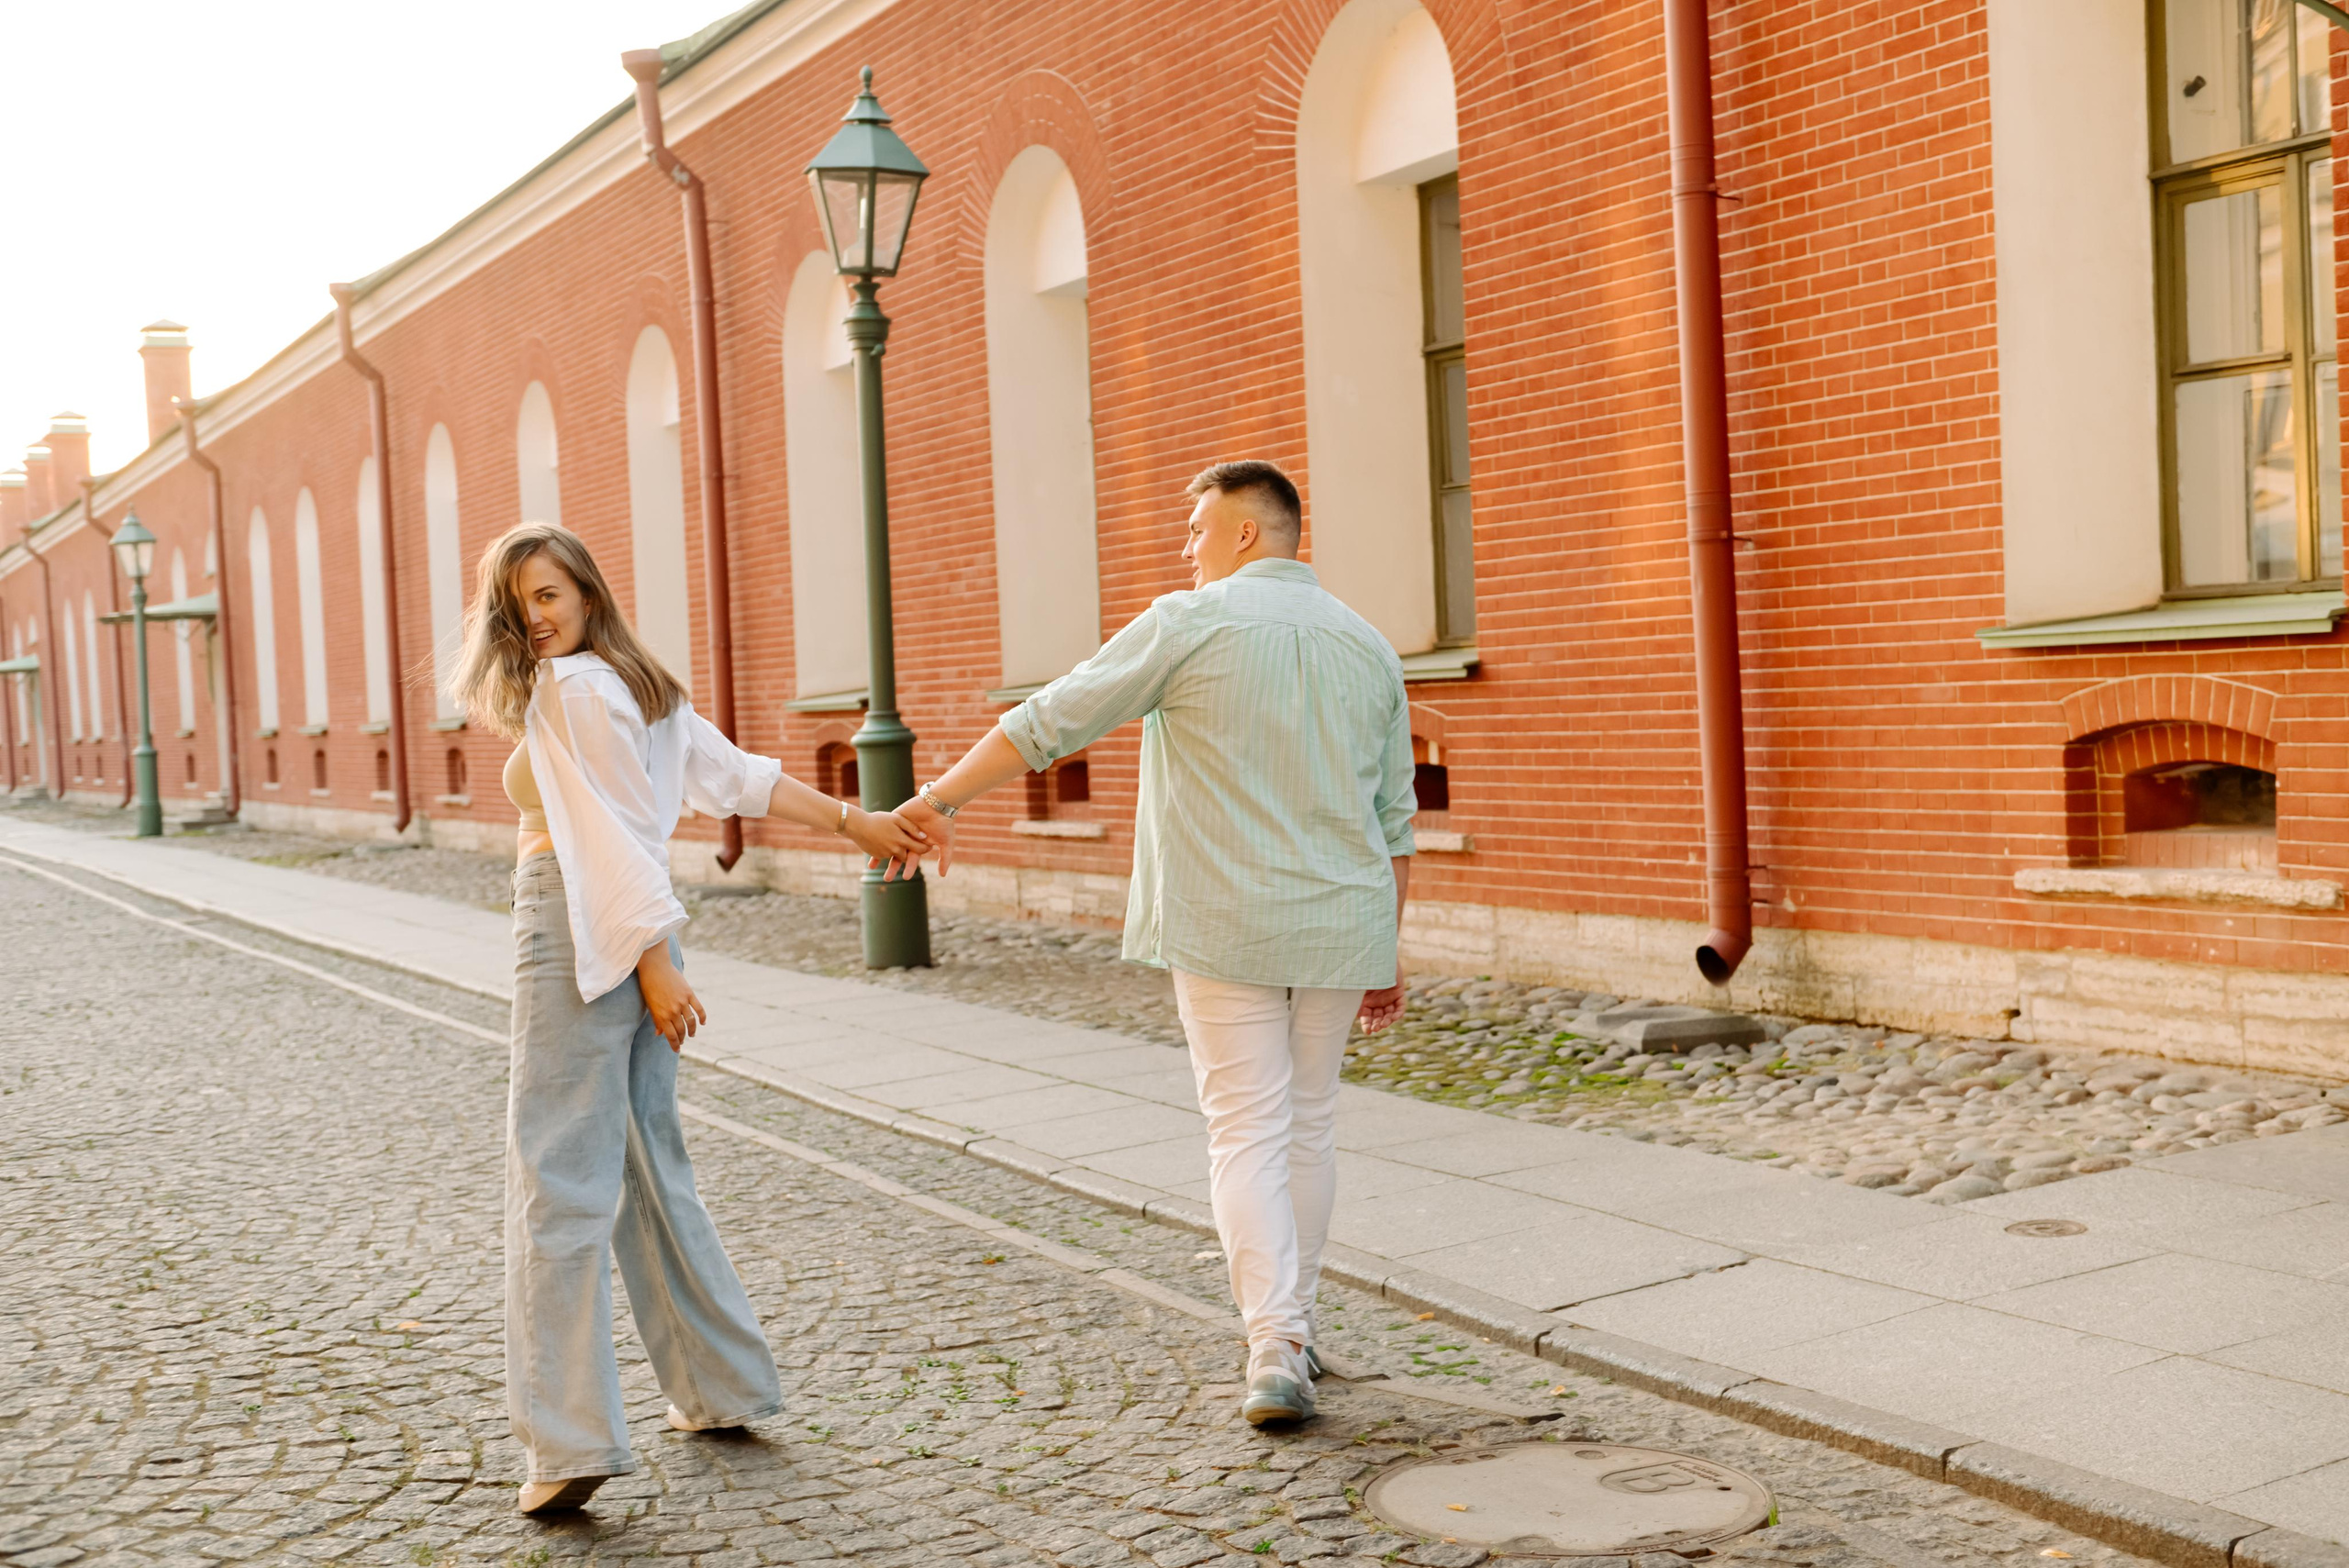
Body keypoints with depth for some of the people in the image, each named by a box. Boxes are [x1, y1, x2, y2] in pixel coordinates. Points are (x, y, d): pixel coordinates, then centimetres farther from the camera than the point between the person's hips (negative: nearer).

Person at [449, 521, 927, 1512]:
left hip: (586, 937, -9)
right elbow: (737, 777, 14)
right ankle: (723, 1386, 24)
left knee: (558, 1179, -8)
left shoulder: (569, 686, -10)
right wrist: (854, 821, 15)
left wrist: (653, 967, -19)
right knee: (649, 1168, 16)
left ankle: (571, 1439, -10)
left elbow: (611, 836, -16)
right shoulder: (639, 682, 17)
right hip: (637, 938, 9)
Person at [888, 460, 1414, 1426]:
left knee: (1247, 1135, 0)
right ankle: (1288, 1325, 25)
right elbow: (1394, 825, 12)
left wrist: (939, 798, 0)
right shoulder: (1369, 648, 9)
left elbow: (1048, 722, -7)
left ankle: (1277, 1351, -8)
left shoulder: (1190, 626, -6)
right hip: (1339, 930, 5)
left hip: (1224, 930, -4)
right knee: (1309, 1126, 16)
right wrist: (1383, 957, 19)